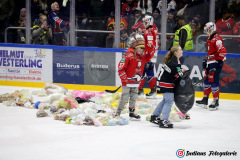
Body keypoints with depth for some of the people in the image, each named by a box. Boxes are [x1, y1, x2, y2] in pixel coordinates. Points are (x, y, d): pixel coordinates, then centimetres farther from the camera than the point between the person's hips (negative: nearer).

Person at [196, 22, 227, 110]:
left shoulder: (216, 39, -16)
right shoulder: (209, 39, 16)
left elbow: (222, 51, -23)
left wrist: (219, 62, -23)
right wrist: (206, 60, 24)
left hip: (215, 63, -10)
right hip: (210, 63, 10)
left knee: (213, 81, -10)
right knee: (207, 80, 14)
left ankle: (216, 101, -4)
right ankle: (205, 100, 23)